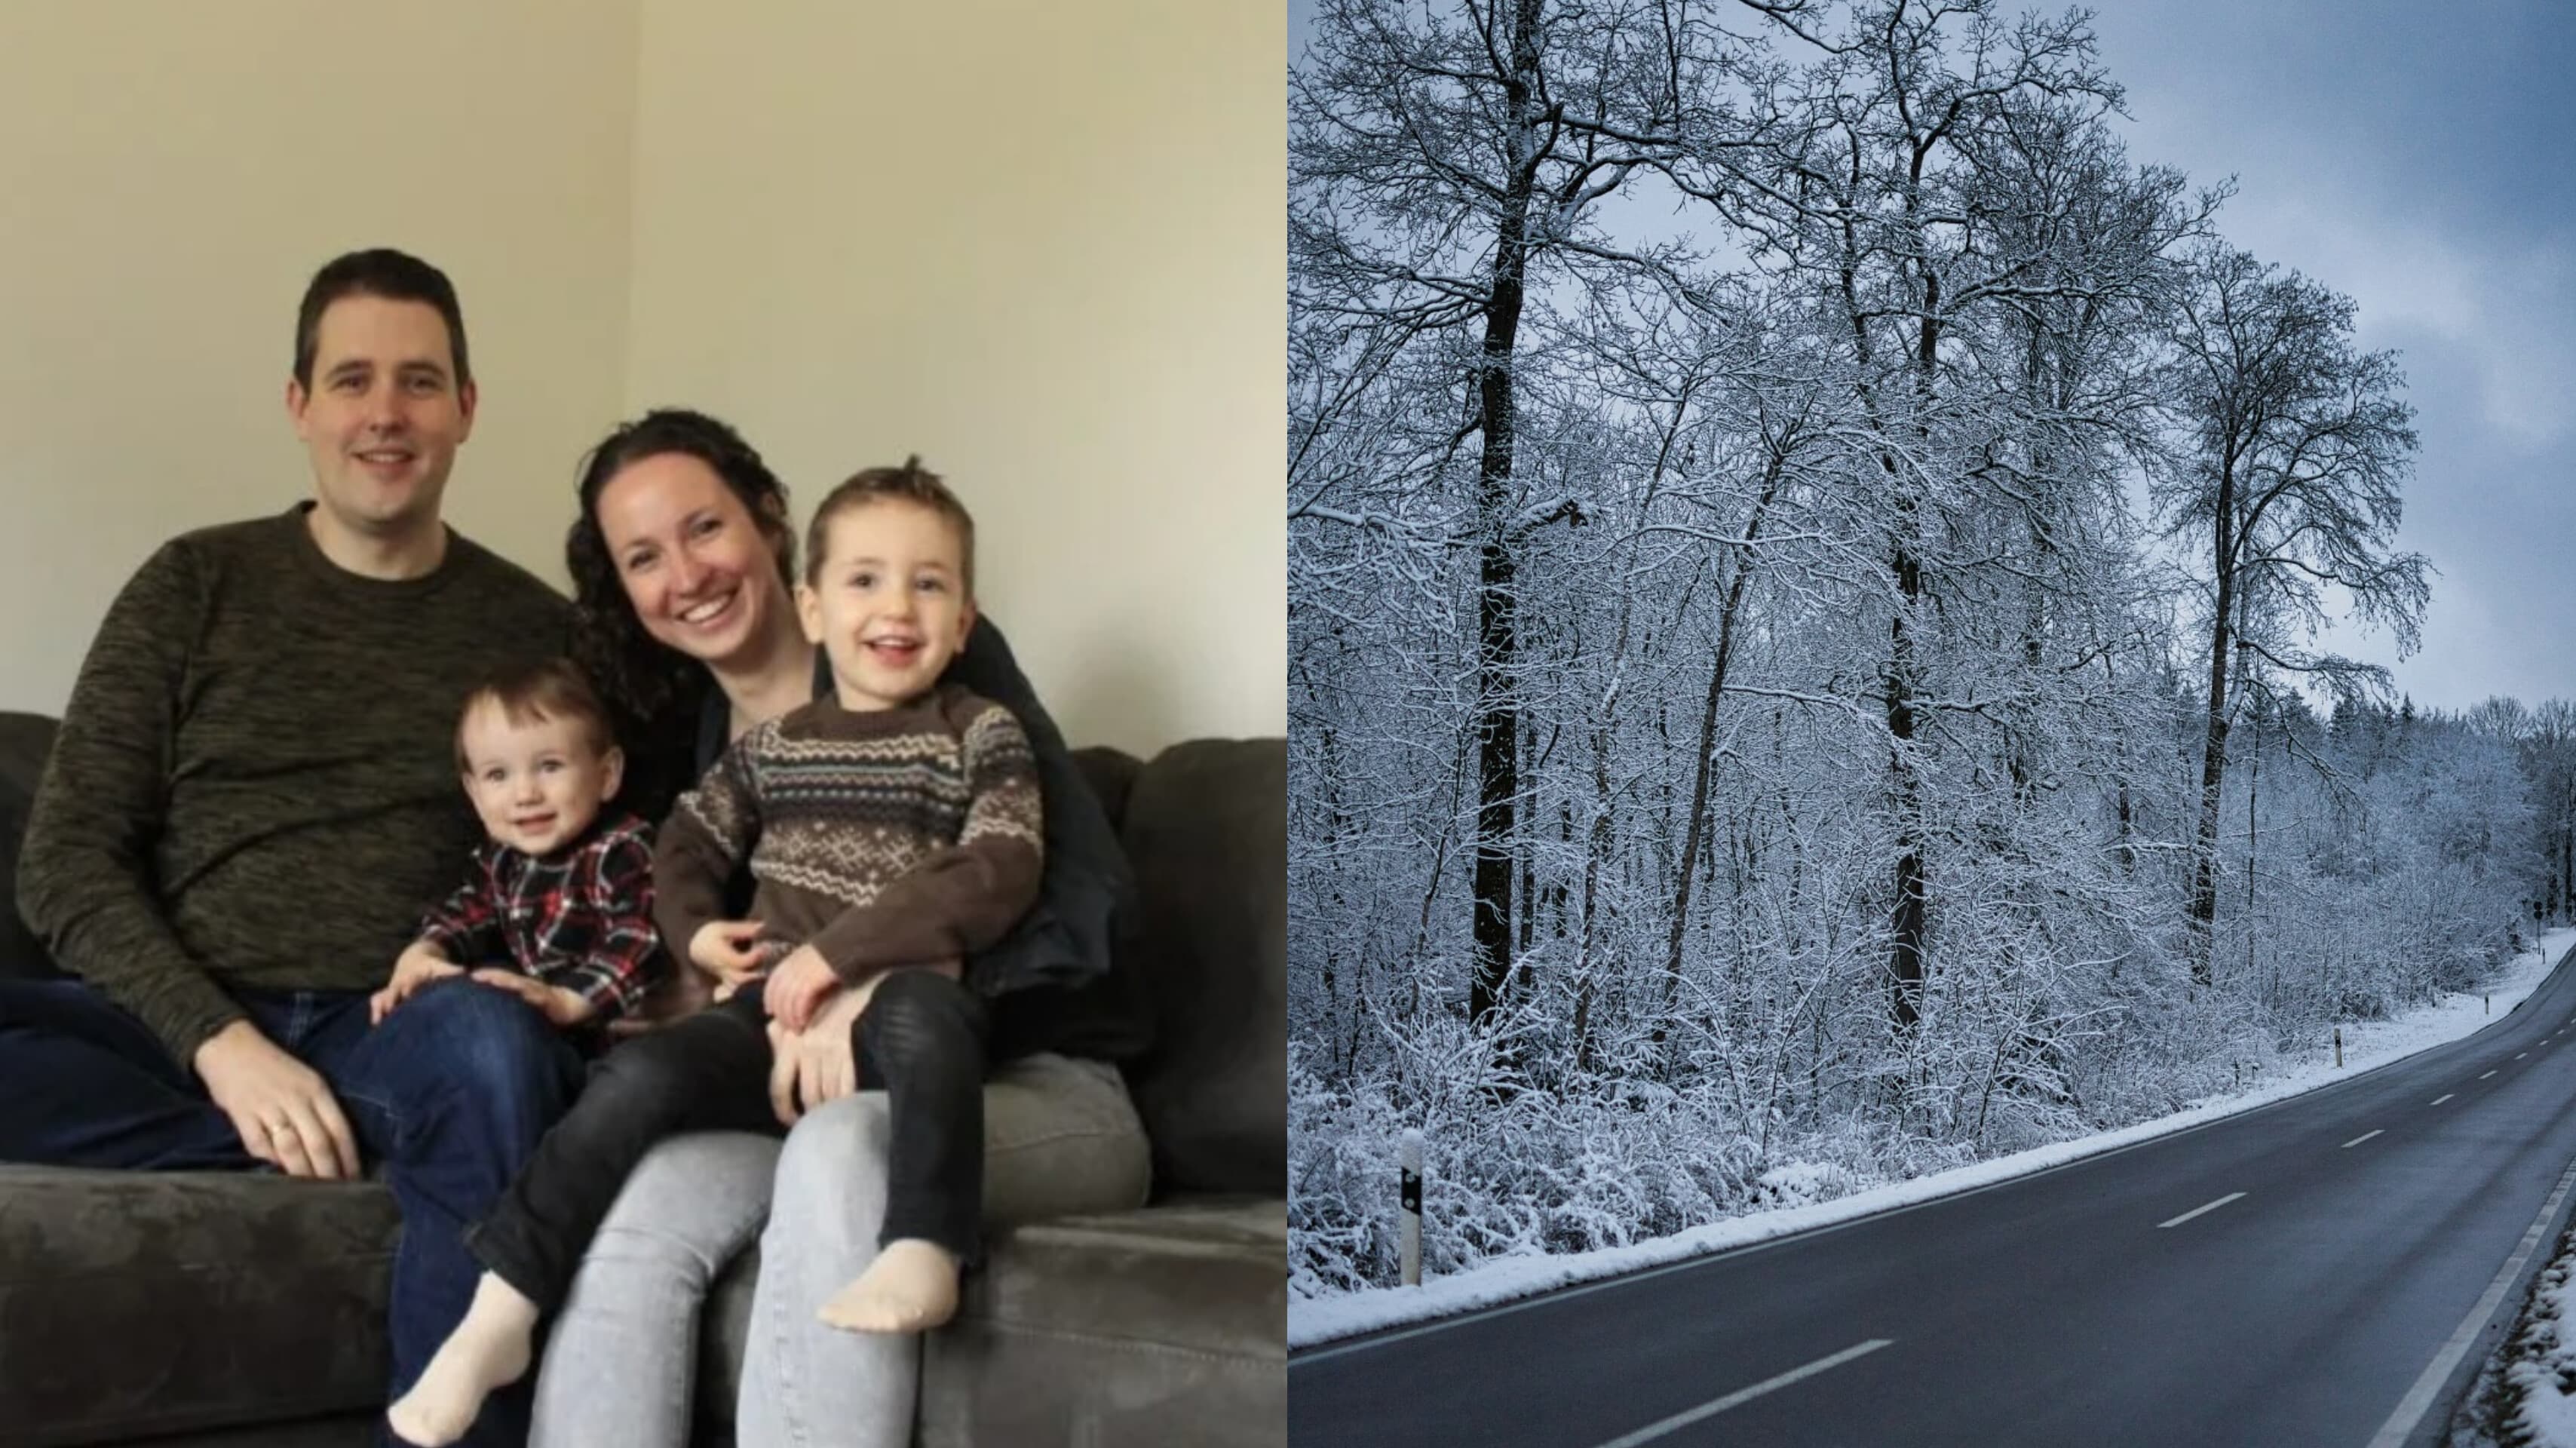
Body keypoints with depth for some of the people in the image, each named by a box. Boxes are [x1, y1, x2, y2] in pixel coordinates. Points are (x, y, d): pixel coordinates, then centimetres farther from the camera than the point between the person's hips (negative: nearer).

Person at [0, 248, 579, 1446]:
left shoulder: (533, 630, 10)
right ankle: (377, 1139, -19)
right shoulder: (195, 586, 9)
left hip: (398, 1041, -1)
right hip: (179, 1029, 1)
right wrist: (220, 1042, -13)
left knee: (491, 1045, -36)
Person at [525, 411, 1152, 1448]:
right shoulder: (685, 745, 12)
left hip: (1038, 1089, -4)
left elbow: (1090, 889, -12)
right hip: (818, 1097, 4)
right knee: (638, 1199, -28)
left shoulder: (941, 659, -4)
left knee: (842, 1145, -37)